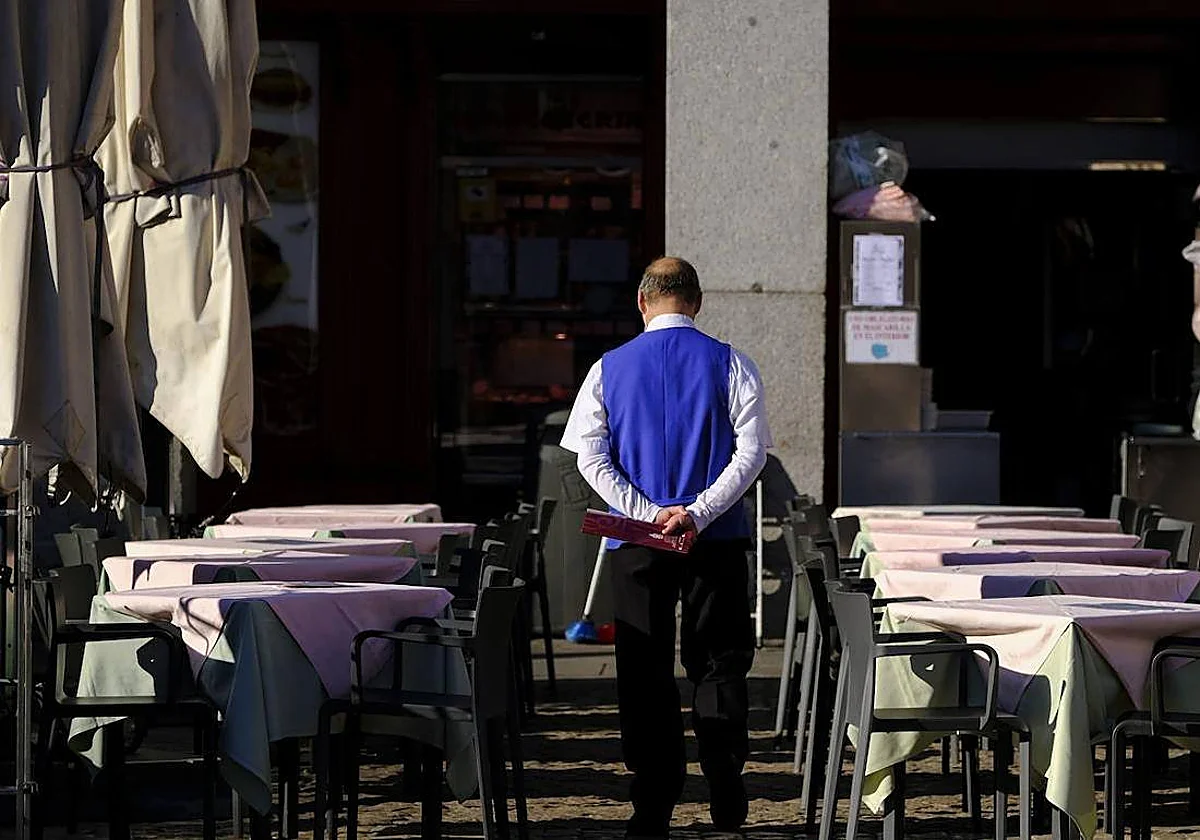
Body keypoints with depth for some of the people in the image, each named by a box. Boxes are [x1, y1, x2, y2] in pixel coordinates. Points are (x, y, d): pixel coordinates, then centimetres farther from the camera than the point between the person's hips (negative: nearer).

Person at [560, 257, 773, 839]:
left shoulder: (609, 369, 4)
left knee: (645, 671, 6)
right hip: (717, 539, -1)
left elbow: (590, 457, -4)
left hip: (637, 544, 1)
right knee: (718, 663, 6)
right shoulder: (729, 364, 0)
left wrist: (648, 515, -9)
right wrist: (696, 513, -13)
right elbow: (752, 450, -9)